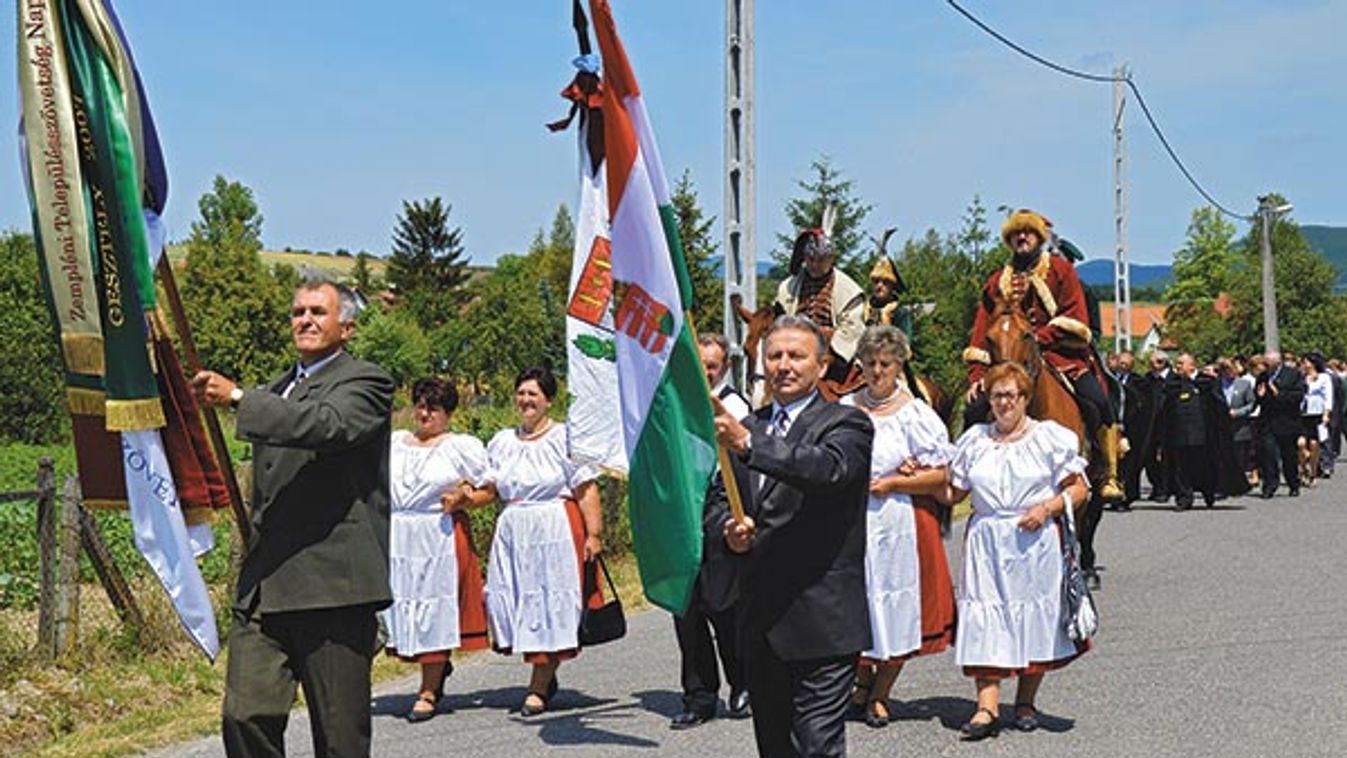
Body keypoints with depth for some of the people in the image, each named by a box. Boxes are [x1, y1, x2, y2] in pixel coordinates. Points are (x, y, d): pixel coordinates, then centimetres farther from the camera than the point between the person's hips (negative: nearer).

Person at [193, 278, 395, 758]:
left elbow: (328, 426, -23)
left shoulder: (365, 382, 0)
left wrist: (238, 398, -27)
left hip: (333, 587, -6)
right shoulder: (276, 391, 24)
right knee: (246, 716, -5)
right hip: (263, 590, 7)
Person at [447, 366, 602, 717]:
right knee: (509, 601, 1)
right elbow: (490, 489, 10)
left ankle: (539, 687, 6)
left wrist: (593, 534, -14)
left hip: (555, 532, -5)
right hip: (512, 532, 5)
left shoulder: (565, 438, -2)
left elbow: (586, 491, -7)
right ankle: (546, 675, 20)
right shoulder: (502, 442, 14)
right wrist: (465, 499, -11)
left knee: (549, 602, -2)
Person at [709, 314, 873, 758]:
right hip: (760, 619, 6)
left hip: (821, 623, -6)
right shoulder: (747, 427, 15)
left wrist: (748, 443, -37)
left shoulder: (847, 425, -4)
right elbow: (720, 498, 22)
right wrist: (730, 529, -1)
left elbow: (829, 468, -26)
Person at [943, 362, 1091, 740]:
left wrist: (1047, 508, -14)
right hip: (986, 542, 2)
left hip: (1036, 540, -2)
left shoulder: (1050, 437, 3)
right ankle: (987, 707, -11)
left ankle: (1026, 702, 19)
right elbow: (952, 492, 13)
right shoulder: (974, 440, 13)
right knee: (985, 619, -7)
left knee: (1033, 616, 3)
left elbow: (1078, 488, 1)